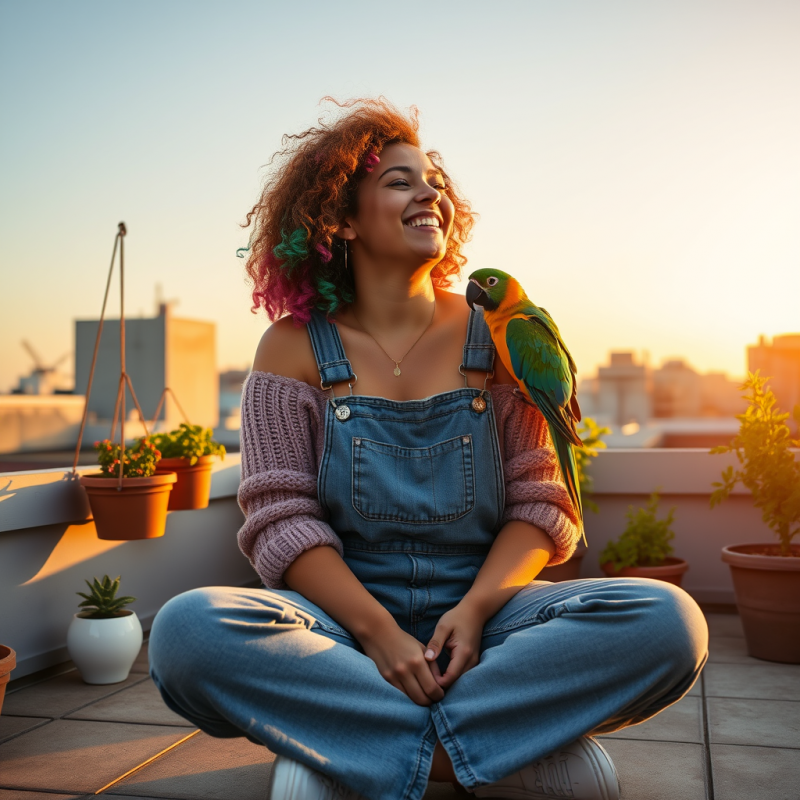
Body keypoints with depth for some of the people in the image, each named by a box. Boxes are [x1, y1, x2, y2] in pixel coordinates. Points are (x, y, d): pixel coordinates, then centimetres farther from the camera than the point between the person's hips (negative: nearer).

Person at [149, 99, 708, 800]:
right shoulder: (295, 347, 3)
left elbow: (540, 500, 4)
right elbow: (281, 519, -5)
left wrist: (476, 608, -15)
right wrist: (376, 631, -20)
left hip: (481, 610, 2)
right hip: (345, 616, -1)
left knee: (668, 622, -24)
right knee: (188, 631, -31)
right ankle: (525, 743, -24)